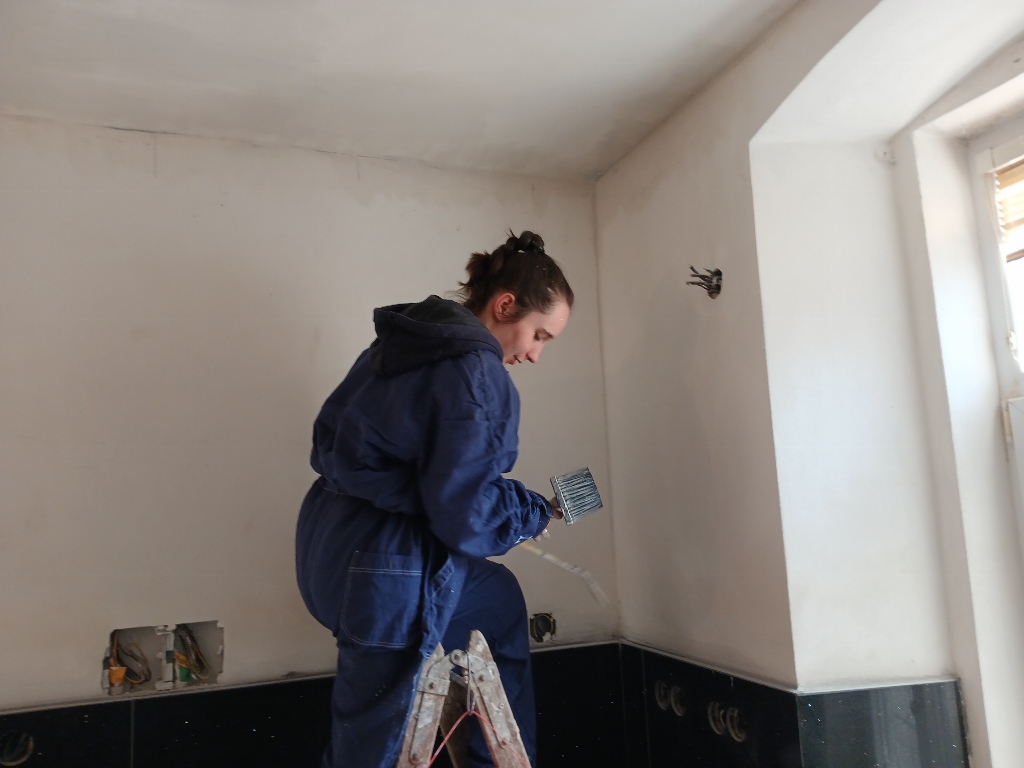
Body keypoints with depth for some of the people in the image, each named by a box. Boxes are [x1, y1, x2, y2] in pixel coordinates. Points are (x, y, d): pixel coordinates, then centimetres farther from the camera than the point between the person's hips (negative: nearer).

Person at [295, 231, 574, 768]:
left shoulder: (408, 339, 7)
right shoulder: (476, 372, -20)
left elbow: (332, 437, 13)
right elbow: (464, 512, -23)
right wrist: (536, 514, -3)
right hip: (387, 570, -10)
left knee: (501, 601, 27)